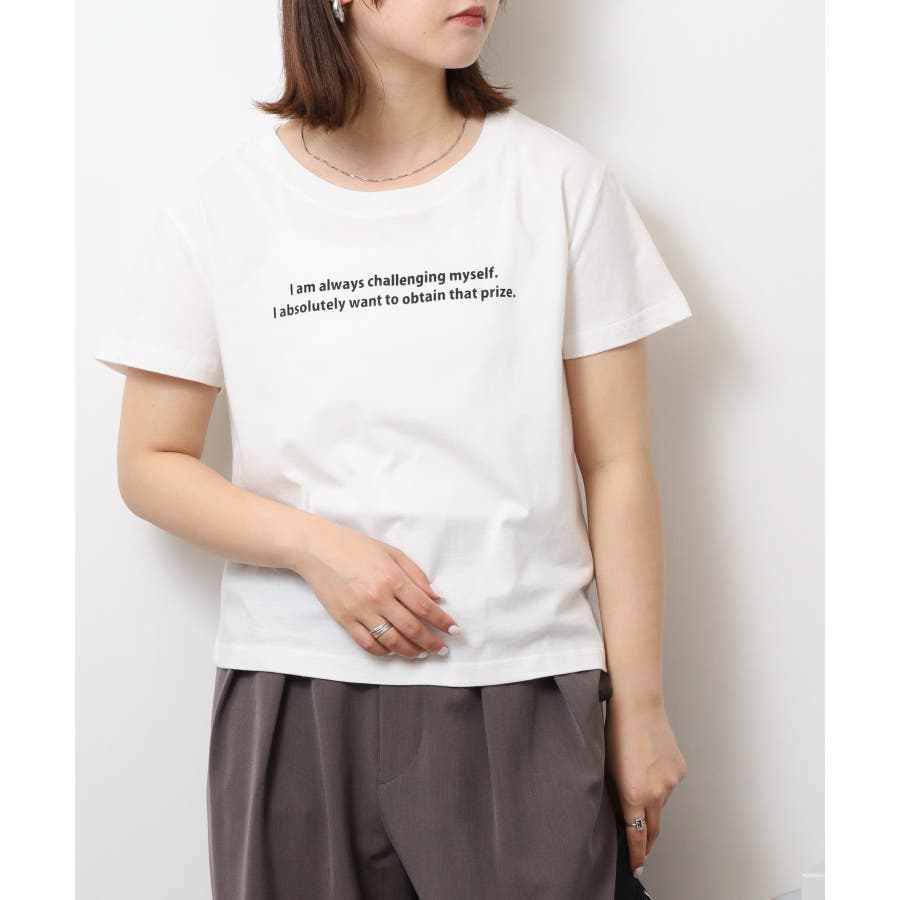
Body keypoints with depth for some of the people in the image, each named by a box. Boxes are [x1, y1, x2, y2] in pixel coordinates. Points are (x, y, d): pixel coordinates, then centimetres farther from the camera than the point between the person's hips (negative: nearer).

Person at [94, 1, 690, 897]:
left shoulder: (561, 182, 2)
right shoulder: (218, 207, 1)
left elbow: (616, 466, 2)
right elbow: (149, 464, 5)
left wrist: (639, 706, 2)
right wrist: (314, 546, -12)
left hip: (525, 698, 0)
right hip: (294, 700, 0)